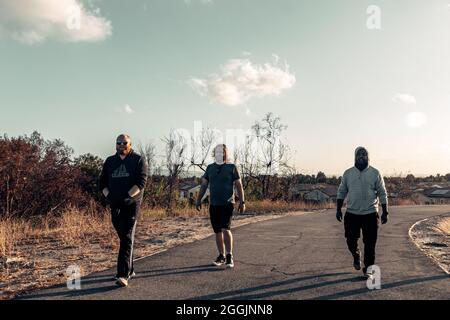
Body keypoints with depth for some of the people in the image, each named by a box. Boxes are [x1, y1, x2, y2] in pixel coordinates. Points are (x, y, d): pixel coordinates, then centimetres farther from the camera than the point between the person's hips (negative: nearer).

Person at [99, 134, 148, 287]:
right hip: (115, 206, 5)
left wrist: (126, 196, -18)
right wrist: (108, 196, -4)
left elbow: (141, 182, -11)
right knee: (123, 238, 13)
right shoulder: (110, 161, 13)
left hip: (131, 204, -5)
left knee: (127, 239, -12)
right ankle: (129, 270, 26)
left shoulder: (138, 160, -1)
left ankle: (123, 275, -15)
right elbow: (103, 181, 12)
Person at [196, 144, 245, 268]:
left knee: (226, 229, -15)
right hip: (214, 205, 4)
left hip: (227, 204, -4)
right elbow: (204, 185, 11)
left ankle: (229, 256, -5)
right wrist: (199, 200, 5)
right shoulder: (210, 168, 9)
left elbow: (239, 185, -1)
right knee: (218, 231, 8)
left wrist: (242, 202, -6)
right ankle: (221, 256, 20)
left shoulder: (231, 167, 0)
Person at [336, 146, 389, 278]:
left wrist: (385, 212, -2)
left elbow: (382, 194, 2)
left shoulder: (375, 173, 0)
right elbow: (341, 192, 9)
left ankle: (368, 269, 16)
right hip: (351, 214, 2)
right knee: (351, 241, 7)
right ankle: (356, 256, 38)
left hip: (370, 214, -1)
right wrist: (339, 209, 3)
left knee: (370, 244, 1)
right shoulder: (348, 173, 4)